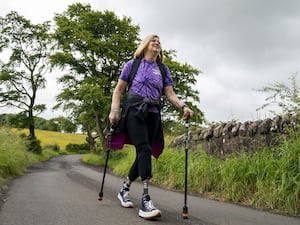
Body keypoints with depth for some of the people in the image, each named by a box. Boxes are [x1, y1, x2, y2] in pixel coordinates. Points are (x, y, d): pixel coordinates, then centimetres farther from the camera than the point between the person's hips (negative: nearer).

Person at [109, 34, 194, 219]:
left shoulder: (164, 70, 19)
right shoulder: (133, 64, 12)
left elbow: (170, 94, 11)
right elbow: (119, 90, 10)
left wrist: (183, 106, -8)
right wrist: (114, 110, -4)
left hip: (153, 114, 4)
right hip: (134, 109, -4)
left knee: (144, 153, 2)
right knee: (144, 149, -21)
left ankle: (124, 190, 22)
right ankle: (146, 199, -24)